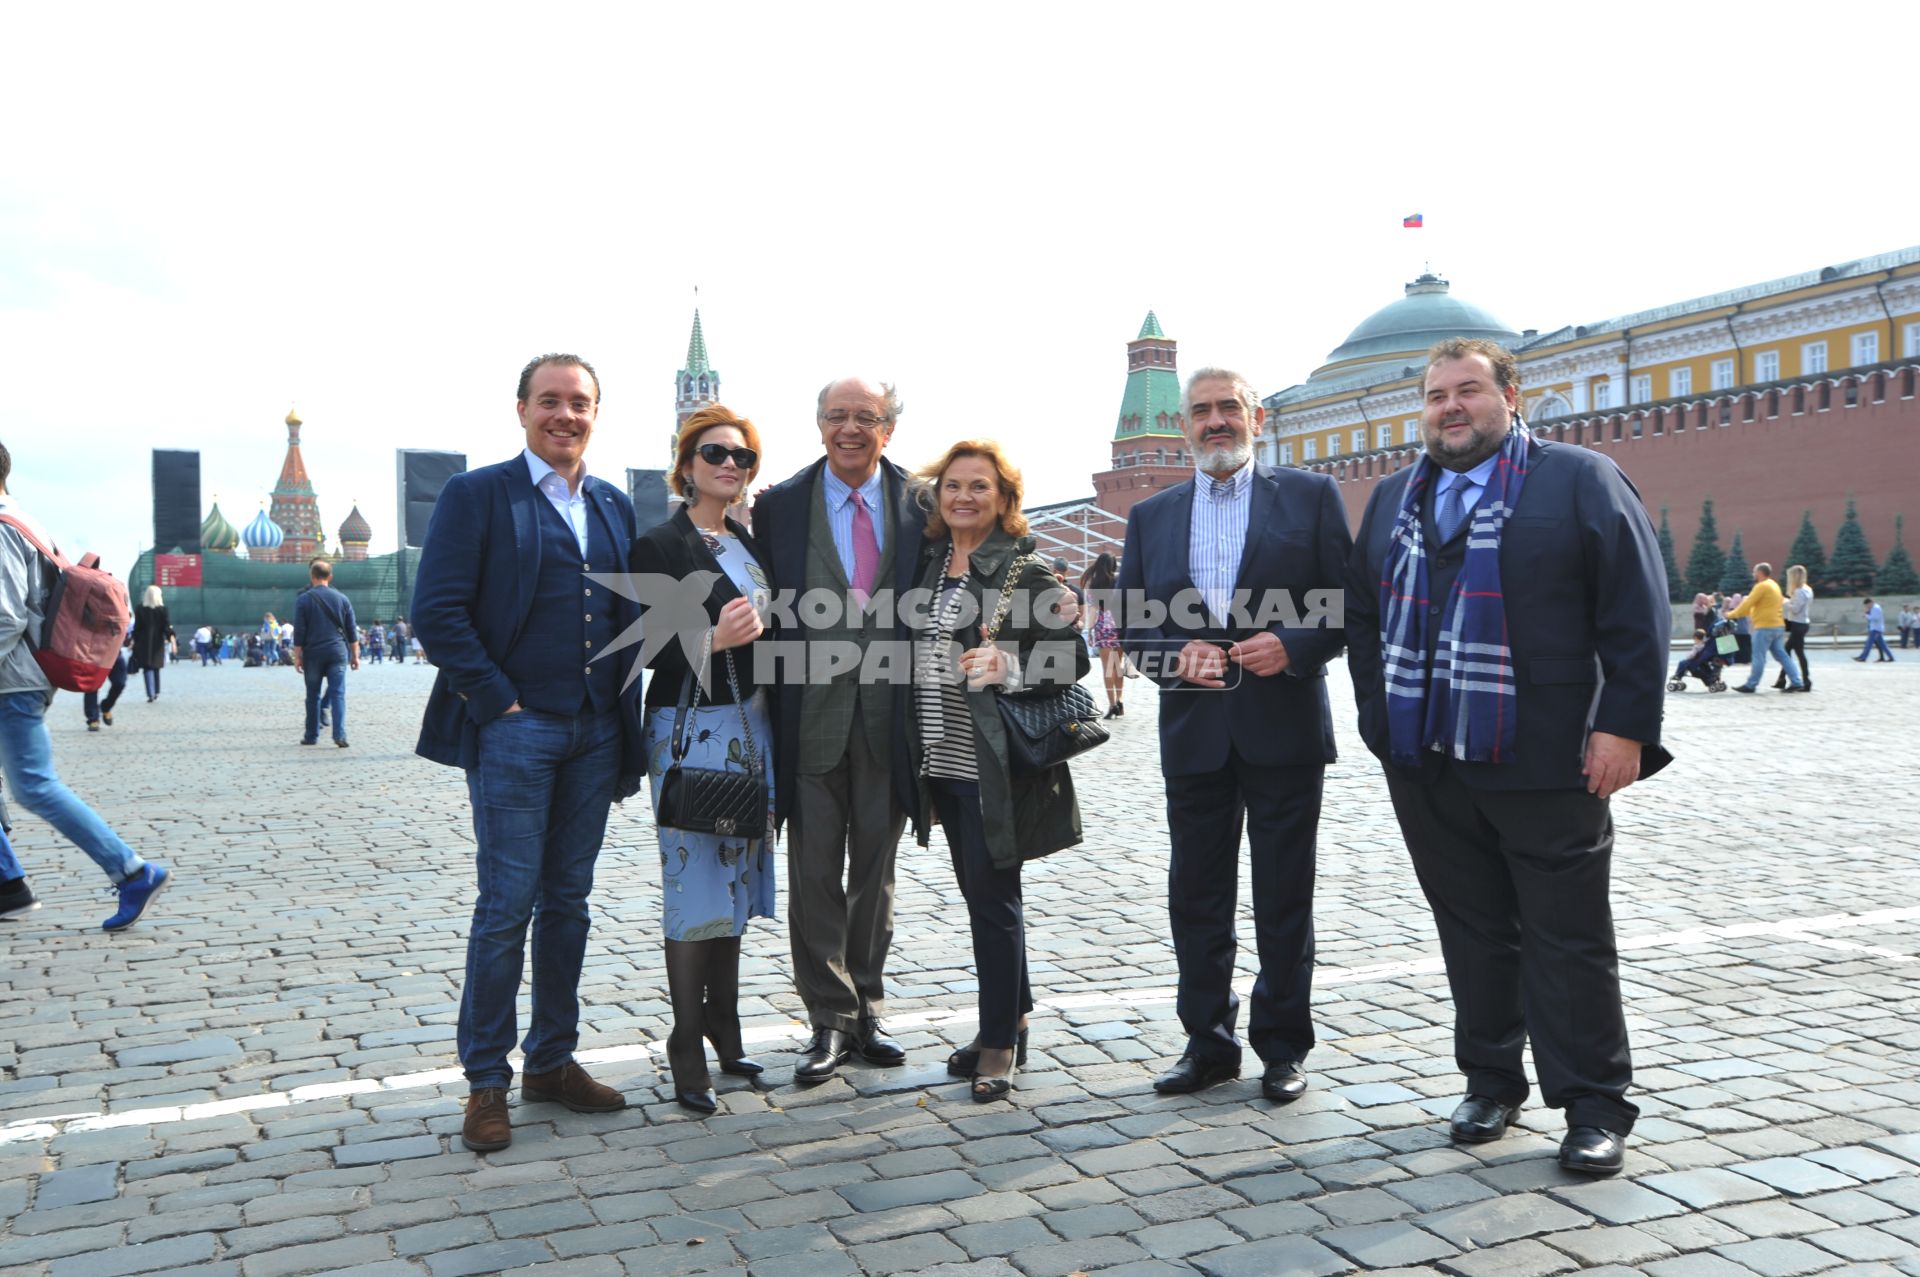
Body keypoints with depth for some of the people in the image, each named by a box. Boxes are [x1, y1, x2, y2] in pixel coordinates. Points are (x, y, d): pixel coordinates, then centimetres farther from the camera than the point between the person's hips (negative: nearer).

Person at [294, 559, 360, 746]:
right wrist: (354, 655, 12)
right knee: (338, 693, -3)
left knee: (312, 695, 11)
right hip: (338, 653, 1)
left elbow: (299, 632, -4)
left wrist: (297, 656, 1)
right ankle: (340, 734, -15)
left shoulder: (303, 600, -1)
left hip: (313, 653, -1)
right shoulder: (342, 599, 5)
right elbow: (352, 631, 7)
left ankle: (311, 735, 17)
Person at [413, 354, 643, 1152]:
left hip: (595, 733, 5)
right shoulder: (477, 495, -2)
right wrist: (496, 702, -13)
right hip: (515, 728, -5)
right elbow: (437, 610, -10)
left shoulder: (615, 506, 13)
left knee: (568, 902, 12)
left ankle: (553, 1061, 25)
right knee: (507, 905, -2)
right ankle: (486, 1081, 12)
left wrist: (620, 708, 4)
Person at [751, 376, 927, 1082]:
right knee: (815, 873, 6)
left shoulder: (918, 506, 3)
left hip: (889, 714, 1)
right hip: (813, 713, -1)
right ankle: (829, 1018, 19)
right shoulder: (779, 505, 0)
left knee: (876, 870, 13)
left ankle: (866, 1009, 27)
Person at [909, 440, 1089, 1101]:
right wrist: (920, 754, 13)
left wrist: (1008, 665, -25)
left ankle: (1000, 1040, 12)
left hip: (998, 763, -7)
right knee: (980, 892, 15)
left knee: (993, 896, -1)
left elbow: (1073, 660, -11)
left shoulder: (1030, 572, -9)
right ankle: (1011, 1018, 29)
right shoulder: (929, 563, 11)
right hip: (944, 759, 7)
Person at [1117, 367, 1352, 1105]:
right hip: (1193, 733, 3)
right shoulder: (1150, 516, 11)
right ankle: (1208, 1043, 22)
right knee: (1196, 897, 9)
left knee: (1284, 897, 6)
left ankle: (1284, 1047, 20)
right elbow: (1131, 623, 9)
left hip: (1285, 730, -2)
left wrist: (1294, 646, -17)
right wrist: (1177, 654, -11)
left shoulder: (1309, 497, 3)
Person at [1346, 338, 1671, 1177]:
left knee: (1568, 937, 2)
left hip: (1546, 762, -4)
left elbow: (1637, 611, -5)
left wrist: (1624, 725, -12)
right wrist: (1379, 716, 9)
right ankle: (1490, 1082, 25)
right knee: (1472, 931, 13)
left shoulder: (1581, 479, 1)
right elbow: (1361, 612, 18)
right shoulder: (1392, 499, 16)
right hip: (1425, 763, 5)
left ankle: (1596, 1105, 12)